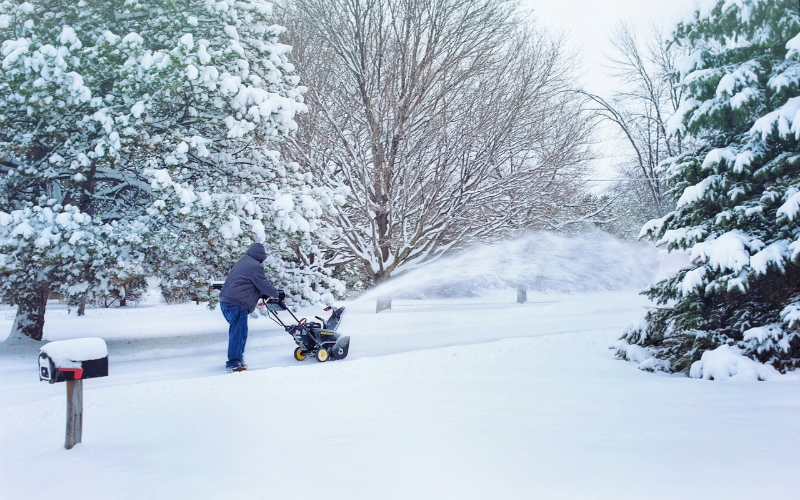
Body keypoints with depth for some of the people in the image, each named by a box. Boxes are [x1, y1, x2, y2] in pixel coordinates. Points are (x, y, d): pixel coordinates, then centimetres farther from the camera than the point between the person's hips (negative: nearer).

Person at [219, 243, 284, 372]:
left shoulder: (242, 262, 22)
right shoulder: (255, 266, -10)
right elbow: (264, 285, -7)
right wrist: (278, 294, 9)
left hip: (225, 301, 10)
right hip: (237, 304, -10)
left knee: (236, 331, 18)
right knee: (239, 333, -6)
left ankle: (237, 358, 26)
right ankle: (233, 364, -4)